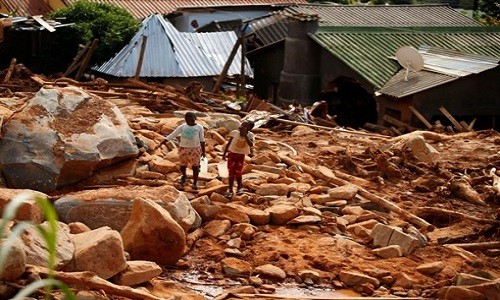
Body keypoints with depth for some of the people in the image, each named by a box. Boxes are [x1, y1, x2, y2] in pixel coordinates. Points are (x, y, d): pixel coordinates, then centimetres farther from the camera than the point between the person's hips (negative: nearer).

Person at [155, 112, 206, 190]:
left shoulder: (199, 128, -10)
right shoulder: (182, 127, -7)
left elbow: (202, 140, -1)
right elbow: (171, 135, -8)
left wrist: (203, 151, 2)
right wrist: (160, 144, -12)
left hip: (195, 150, -2)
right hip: (183, 149, 2)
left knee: (195, 166, 6)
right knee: (183, 165, 17)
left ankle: (195, 182, 26)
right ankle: (184, 176, 47)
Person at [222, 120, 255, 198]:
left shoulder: (250, 135, -14)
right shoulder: (235, 133, -12)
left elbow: (251, 145, -31)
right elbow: (229, 143, -1)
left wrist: (245, 135, -33)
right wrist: (224, 153, 2)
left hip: (241, 156, 0)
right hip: (232, 154, 0)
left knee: (238, 173, 6)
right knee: (231, 173, 4)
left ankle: (239, 188, 27)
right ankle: (230, 190, 13)